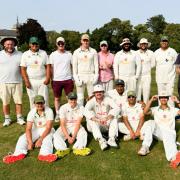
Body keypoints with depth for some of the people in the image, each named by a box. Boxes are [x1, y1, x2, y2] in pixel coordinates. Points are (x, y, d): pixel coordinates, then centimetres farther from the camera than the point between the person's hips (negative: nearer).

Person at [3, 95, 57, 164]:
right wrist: (30, 142, -33)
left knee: (47, 139, -36)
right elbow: (28, 129, -18)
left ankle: (45, 154, -61)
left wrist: (40, 139, -37)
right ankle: (19, 154, -43)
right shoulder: (32, 112, -12)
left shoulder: (49, 111, -19)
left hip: (46, 130, -3)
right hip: (35, 130, 4)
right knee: (22, 138, -19)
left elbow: (48, 128, -25)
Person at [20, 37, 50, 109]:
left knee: (44, 99, 1)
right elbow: (23, 69, 0)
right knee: (32, 99, 5)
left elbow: (48, 66, 4)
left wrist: (48, 78, -7)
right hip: (31, 81, 0)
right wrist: (26, 81, -8)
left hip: (42, 80, 0)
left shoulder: (43, 53, 6)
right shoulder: (25, 54, 4)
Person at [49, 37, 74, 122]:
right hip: (56, 80, 0)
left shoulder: (69, 54, 7)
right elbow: (51, 68, 5)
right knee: (57, 98, 9)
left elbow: (73, 66, 9)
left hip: (68, 79, 1)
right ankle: (57, 114, 21)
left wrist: (74, 78, 1)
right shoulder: (53, 55, 3)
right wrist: (52, 79, -1)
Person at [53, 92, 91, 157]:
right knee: (56, 135, -27)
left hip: (76, 127, 0)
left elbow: (78, 123, -16)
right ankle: (63, 149, -47)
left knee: (83, 134, -30)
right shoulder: (63, 108, -11)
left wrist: (73, 137, -27)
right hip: (65, 127, 0)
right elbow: (62, 124, -14)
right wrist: (68, 137, -25)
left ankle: (79, 148, -51)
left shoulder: (80, 108, -11)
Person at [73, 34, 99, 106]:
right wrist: (76, 78, -4)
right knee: (80, 97, 2)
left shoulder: (93, 51, 8)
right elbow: (74, 66, 5)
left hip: (91, 76, 0)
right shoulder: (76, 52, 8)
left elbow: (96, 64, 7)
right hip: (80, 76, 0)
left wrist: (96, 76, -3)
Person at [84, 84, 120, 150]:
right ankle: (101, 140, -41)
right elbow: (86, 111, -28)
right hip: (96, 125, -1)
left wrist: (106, 118, -36)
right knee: (90, 119, -29)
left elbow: (117, 108, -21)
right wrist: (97, 120, -42)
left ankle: (111, 139, -33)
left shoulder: (107, 100, -5)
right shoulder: (91, 102, -7)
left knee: (114, 117, -24)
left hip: (107, 124, 1)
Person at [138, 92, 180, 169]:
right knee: (150, 122, -26)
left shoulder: (173, 110, 17)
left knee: (167, 135, -38)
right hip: (158, 132, 2)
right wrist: (151, 100, -8)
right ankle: (145, 147, -40)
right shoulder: (155, 109, 17)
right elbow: (145, 112, -3)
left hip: (169, 132, -1)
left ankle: (173, 157, -68)